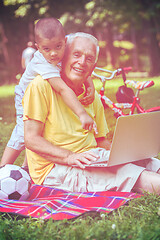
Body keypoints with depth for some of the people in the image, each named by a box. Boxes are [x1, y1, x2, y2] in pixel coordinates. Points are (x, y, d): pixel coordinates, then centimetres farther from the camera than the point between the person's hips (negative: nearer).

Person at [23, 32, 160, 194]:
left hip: (92, 159, 7)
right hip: (54, 168, -7)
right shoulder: (42, 85, -6)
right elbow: (31, 139, -12)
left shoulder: (92, 96, 15)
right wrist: (70, 157, -24)